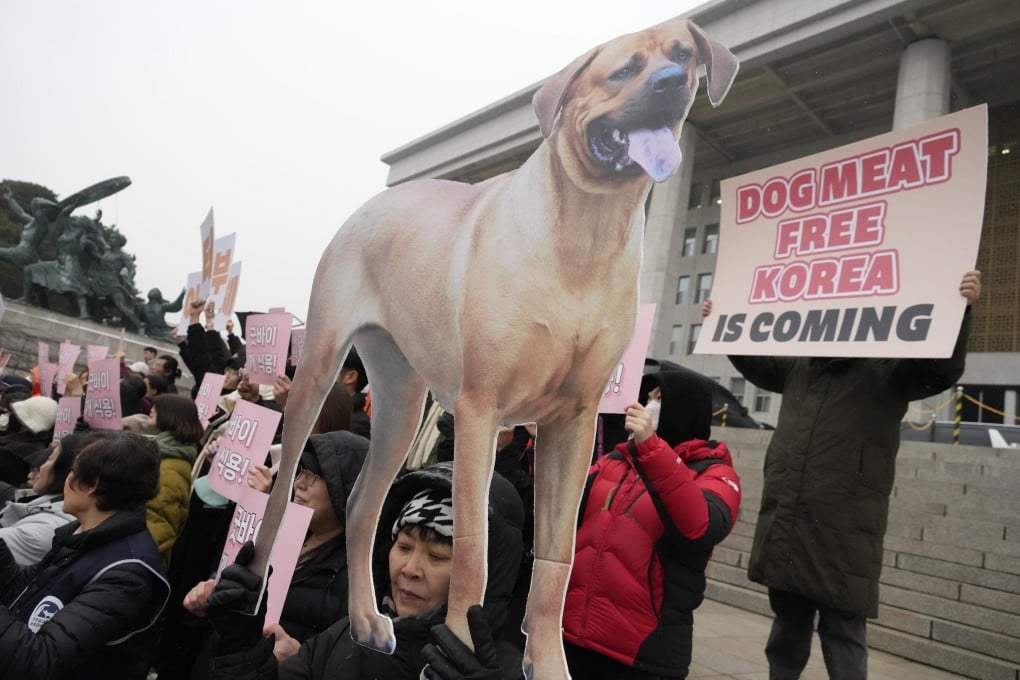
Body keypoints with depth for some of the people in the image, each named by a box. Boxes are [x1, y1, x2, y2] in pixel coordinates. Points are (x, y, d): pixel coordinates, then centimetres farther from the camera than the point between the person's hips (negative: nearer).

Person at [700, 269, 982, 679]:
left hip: (842, 538, -5)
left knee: (843, 634, 4)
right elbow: (754, 361, 28)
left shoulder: (887, 372, -2)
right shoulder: (799, 366, 12)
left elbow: (943, 366, -17)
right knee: (787, 626, 20)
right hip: (783, 530, 5)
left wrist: (958, 309, -32)